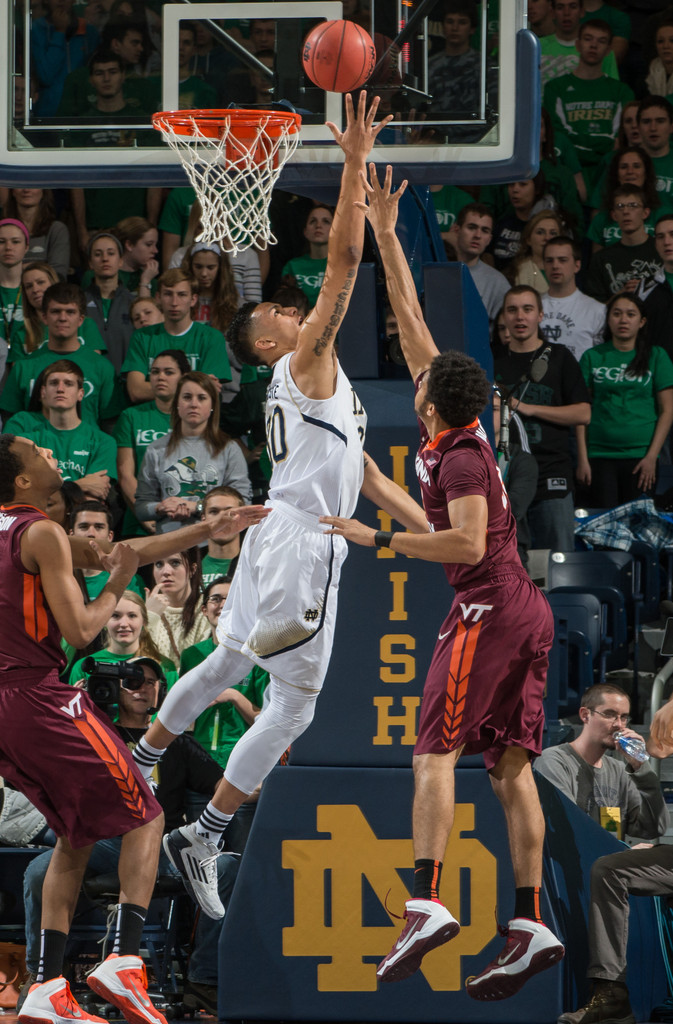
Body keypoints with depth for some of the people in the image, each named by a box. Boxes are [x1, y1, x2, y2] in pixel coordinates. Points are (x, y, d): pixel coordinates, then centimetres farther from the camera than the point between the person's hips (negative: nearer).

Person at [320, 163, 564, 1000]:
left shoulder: (460, 460, -12)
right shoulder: (459, 425, 11)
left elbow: (468, 542, -25)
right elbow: (409, 318, 18)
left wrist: (379, 540, -18)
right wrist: (385, 235, 20)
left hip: (487, 608, -9)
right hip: (529, 610, 9)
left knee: (436, 754, -12)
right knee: (510, 766, 3)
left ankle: (426, 906, -25)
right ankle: (530, 927, -5)